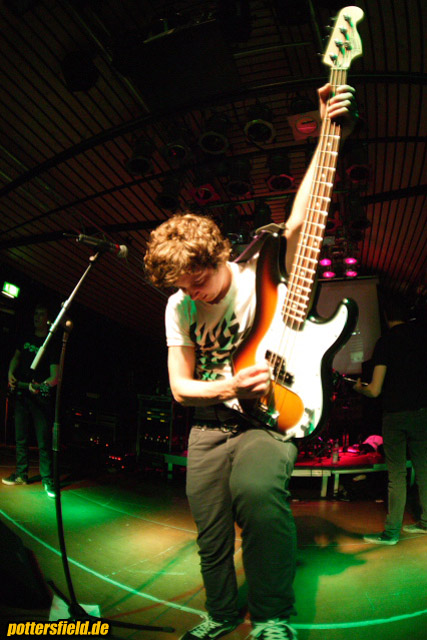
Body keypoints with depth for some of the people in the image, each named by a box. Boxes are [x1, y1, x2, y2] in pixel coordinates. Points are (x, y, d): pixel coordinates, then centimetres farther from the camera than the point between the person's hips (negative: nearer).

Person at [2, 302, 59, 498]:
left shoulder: (52, 345, -8)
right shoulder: (25, 339, 11)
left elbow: (54, 377, -15)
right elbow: (16, 357, 26)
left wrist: (39, 386, -33)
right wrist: (10, 374, 8)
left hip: (40, 397, -6)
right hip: (21, 394, 6)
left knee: (44, 441, -5)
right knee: (21, 438, 13)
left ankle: (47, 479, 4)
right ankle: (21, 474, 26)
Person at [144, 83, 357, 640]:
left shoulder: (261, 276, -8)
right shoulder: (179, 308, 1)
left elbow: (299, 222, -23)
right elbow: (180, 387, 3)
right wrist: (229, 387, -16)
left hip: (267, 416, -4)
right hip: (209, 426, 4)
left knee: (257, 491, -34)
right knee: (211, 535, 8)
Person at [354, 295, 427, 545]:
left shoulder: (385, 342, -10)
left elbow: (375, 391, -12)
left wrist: (359, 388, 7)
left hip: (395, 414, -4)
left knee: (397, 474, 0)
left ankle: (392, 532, 7)